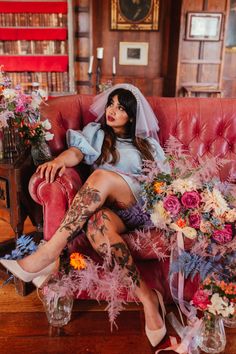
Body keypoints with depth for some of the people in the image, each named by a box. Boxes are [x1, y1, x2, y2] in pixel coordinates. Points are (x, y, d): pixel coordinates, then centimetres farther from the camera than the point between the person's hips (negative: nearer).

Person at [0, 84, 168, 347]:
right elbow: (77, 151, 1)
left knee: (102, 176, -32)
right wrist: (61, 159, -23)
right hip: (110, 208, 1)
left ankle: (48, 255, -33)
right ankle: (146, 297, -32)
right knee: (97, 223, -39)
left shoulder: (146, 142, 24)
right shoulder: (95, 132, 22)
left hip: (143, 203, 0)